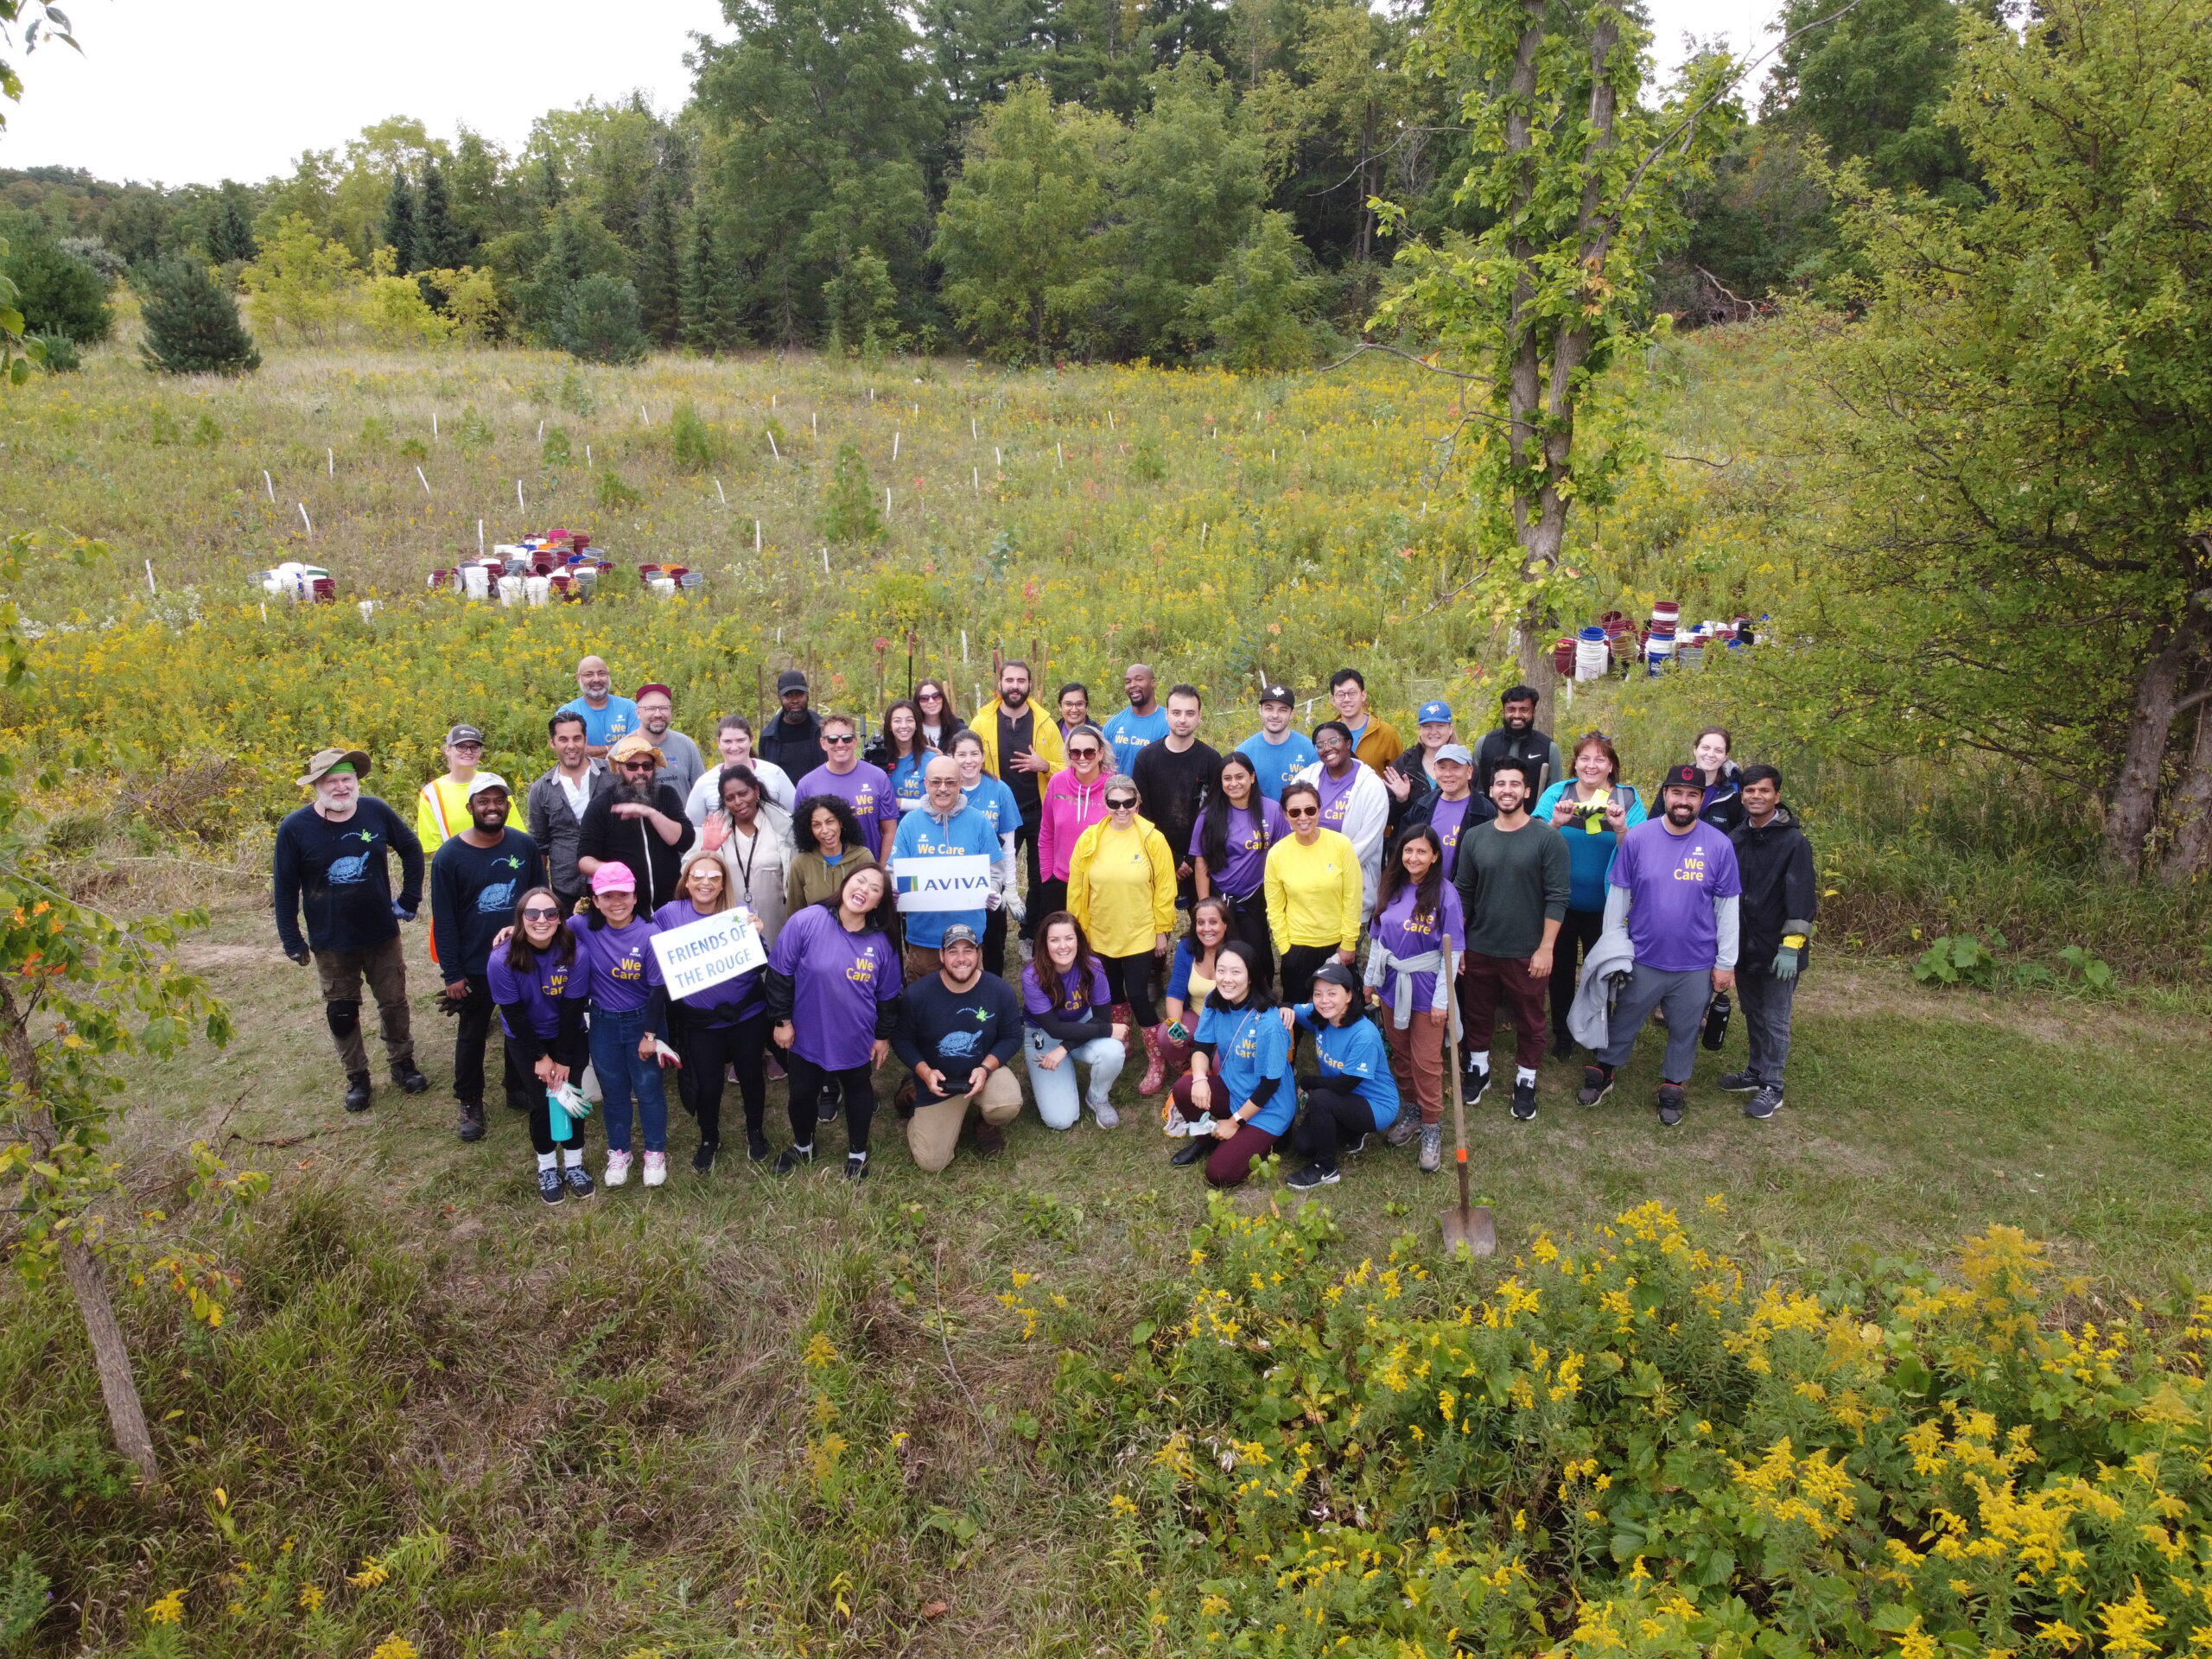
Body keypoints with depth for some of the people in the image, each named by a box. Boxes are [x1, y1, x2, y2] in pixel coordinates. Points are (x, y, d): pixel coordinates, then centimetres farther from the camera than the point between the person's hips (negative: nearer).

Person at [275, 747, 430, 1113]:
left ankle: (403, 1063, 34)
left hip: (383, 935, 1)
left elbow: (412, 850, 5)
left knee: (394, 1003, 14)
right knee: (341, 1013, 12)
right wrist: (292, 941, -4)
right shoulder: (295, 829, -14)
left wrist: (409, 900, 3)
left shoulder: (376, 812, -10)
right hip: (331, 944, -1)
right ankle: (357, 1077, 29)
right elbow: (285, 889, -6)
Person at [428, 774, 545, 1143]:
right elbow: (443, 920, -10)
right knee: (472, 1036, 13)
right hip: (475, 967, -2)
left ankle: (520, 1089, 36)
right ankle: (470, 1103, 28)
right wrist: (452, 973, -10)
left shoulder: (525, 846, -5)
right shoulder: (449, 857, -13)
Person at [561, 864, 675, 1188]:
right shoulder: (585, 927, -11)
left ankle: (655, 1152, 29)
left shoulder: (650, 934, -19)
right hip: (603, 1025, 3)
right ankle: (618, 1152, 35)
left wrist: (650, 1035, -12)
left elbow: (658, 989, -15)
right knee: (613, 1091, 16)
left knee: (648, 1089, 10)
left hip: (643, 1021, -3)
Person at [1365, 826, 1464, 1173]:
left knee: (1426, 1063, 3)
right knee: (1400, 1054, 16)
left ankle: (1432, 1127, 17)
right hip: (1392, 985, 5)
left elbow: (1452, 950, -13)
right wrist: (1371, 979, 11)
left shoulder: (1445, 893, -14)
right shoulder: (1392, 889, 2)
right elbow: (1377, 937, 11)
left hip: (1426, 989, -5)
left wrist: (1442, 999, -14)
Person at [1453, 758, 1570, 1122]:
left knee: (1529, 1021, 11)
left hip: (1527, 953, -3)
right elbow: (1462, 894, 5)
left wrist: (1545, 948, -14)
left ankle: (1525, 1082, 29)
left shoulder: (1548, 838, -10)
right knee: (1477, 1015, 17)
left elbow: (1557, 897, -11)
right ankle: (1478, 1070, 38)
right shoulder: (1474, 837, 0)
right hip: (1479, 949, 3)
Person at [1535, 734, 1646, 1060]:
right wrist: (1554, 824, -30)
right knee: (1561, 969, 11)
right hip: (1561, 901, 0)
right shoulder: (1556, 793, -4)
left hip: (1604, 905, 0)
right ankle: (1562, 1034, 28)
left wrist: (1621, 829, -31)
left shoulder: (1629, 798, -5)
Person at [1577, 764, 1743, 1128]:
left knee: (1684, 1031, 15)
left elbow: (1728, 907, -2)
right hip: (1643, 958, 0)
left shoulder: (1719, 846, -8)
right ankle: (1602, 1072, 37)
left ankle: (1672, 1088, 35)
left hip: (1696, 965, 0)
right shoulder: (1637, 838, -8)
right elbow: (1617, 896, -1)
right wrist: (1609, 949, 0)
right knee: (1623, 1022, 16)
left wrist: (1726, 962, -1)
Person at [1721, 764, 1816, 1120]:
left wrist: (1790, 946, -20)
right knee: (1753, 1014, 18)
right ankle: (1756, 1072, 32)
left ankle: (1771, 1088, 12)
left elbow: (1801, 897, -16)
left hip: (1777, 950, -6)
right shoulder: (1735, 838, 4)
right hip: (1744, 945, 6)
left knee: (1774, 1020, 3)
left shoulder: (1794, 841, -14)